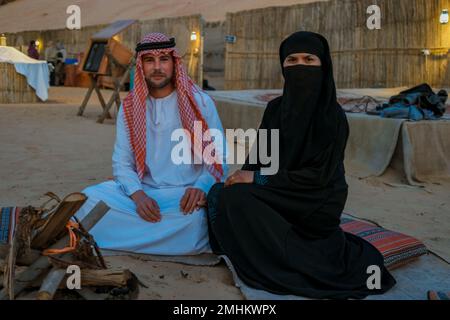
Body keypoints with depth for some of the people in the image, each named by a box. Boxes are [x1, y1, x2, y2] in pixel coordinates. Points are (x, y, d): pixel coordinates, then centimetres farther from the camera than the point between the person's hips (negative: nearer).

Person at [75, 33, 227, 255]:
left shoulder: (200, 103, 2)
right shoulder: (129, 107, 10)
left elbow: (217, 159, 0)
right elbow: (121, 162, 5)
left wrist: (201, 188, -21)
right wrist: (138, 195, -16)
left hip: (184, 195, 0)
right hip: (140, 192, 1)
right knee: (89, 198, -22)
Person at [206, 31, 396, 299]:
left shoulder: (333, 116, -16)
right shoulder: (276, 108, 3)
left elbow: (319, 176, -19)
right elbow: (258, 154, 6)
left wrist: (258, 178, -19)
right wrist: (244, 177, -16)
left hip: (314, 205, -6)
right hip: (281, 196, 7)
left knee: (234, 198, -22)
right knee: (219, 193, -11)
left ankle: (283, 266, -6)